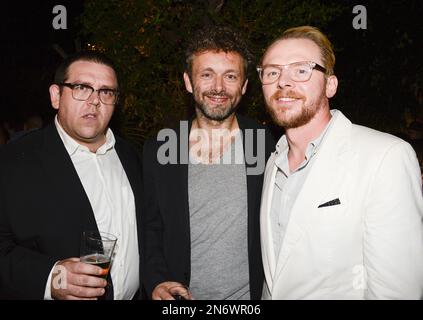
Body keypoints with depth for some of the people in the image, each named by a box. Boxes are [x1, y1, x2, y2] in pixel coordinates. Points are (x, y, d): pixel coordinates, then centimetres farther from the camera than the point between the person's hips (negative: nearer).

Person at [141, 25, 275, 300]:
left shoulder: (268, 146, -10)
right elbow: (150, 229, 0)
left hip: (252, 295, 0)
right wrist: (156, 282, -12)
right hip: (180, 297, 1)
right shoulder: (158, 150, -6)